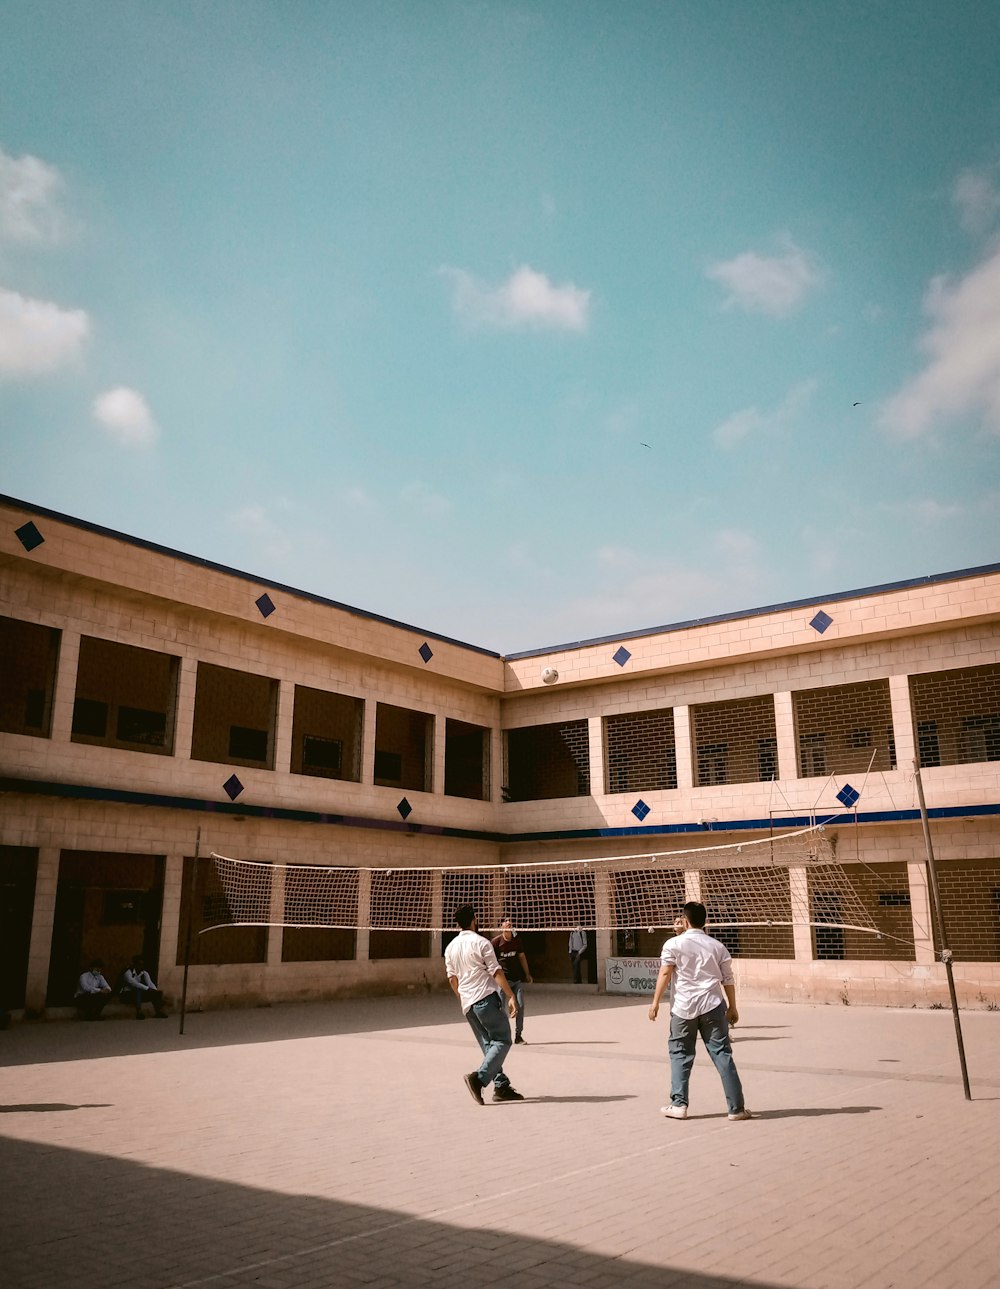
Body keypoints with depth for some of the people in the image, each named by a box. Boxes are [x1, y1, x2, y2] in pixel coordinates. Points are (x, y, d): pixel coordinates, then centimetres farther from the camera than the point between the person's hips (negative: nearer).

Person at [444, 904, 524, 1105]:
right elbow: (496, 972, -12)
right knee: (502, 1040, -3)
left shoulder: (451, 947, 11)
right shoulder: (481, 942, -8)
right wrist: (511, 996, -11)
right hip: (486, 998, -7)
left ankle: (501, 1086, 7)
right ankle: (479, 1077, -18)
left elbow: (452, 978, 16)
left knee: (489, 1045, 13)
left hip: (467, 1004, 7)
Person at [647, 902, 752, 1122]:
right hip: (713, 1006, 1)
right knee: (722, 1054, 4)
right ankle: (736, 1108, 4)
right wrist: (732, 1007, 17)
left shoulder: (674, 944, 0)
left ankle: (679, 1104, 10)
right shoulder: (717, 946, 7)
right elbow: (728, 980, 9)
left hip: (684, 1007, -1)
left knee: (680, 1054, 12)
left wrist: (655, 1001, -2)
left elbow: (665, 974, -6)